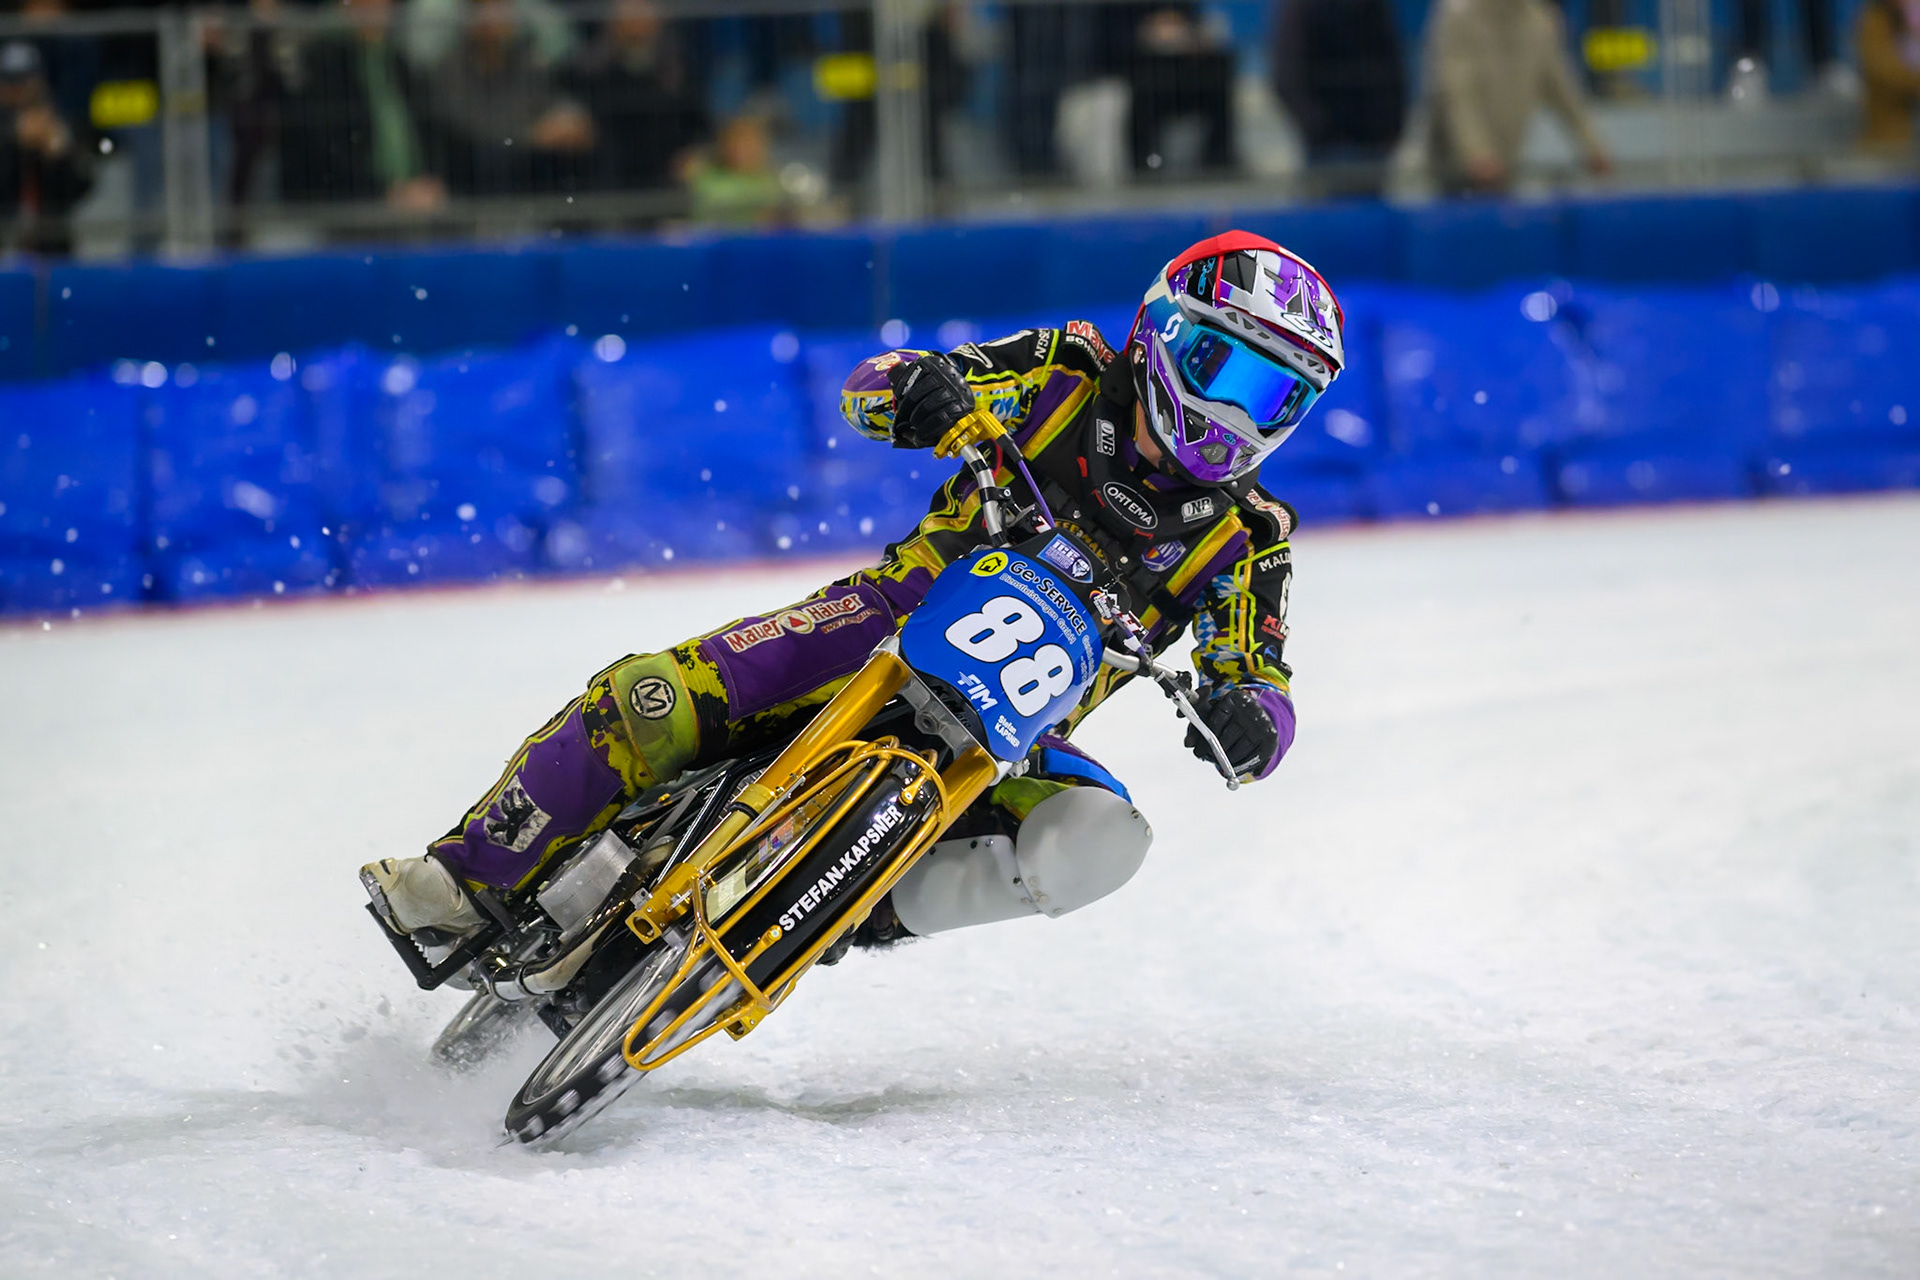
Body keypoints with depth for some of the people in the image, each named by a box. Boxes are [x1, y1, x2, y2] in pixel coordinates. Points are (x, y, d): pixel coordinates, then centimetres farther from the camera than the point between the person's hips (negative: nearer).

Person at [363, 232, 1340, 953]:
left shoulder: (1241, 540, 2)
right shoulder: (1072, 373, 1)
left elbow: (1262, 688, -3)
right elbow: (867, 389, -1)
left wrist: (1249, 717, -29)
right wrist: (919, 386, -27)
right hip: (896, 624, -1)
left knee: (1099, 841, -32)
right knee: (653, 700, -22)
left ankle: (861, 911, -25)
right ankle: (472, 878, -11)